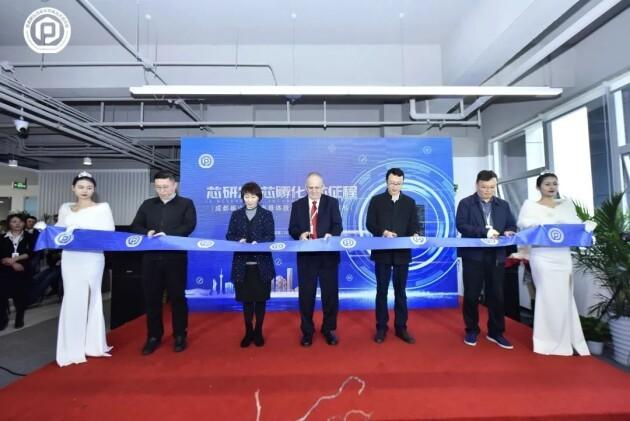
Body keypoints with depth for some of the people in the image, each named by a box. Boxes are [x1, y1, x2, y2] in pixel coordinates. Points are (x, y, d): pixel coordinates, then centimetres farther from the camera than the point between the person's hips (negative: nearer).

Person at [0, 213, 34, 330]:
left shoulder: (28, 237, 7)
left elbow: (31, 253, -3)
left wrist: (15, 258, -15)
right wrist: (12, 264, -14)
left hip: (23, 271, 0)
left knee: (21, 295, 1)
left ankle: (19, 319, 14)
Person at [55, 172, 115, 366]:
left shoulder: (102, 208, 0)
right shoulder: (65, 208, 12)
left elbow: (109, 233, -8)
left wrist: (82, 232, -17)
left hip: (91, 259, -3)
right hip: (70, 259, 3)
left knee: (91, 299, 3)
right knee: (72, 299, 5)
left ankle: (91, 345, 16)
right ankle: (73, 348, 15)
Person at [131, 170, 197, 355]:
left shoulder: (186, 203, 3)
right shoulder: (147, 205, 14)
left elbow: (189, 225, -10)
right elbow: (135, 226, 10)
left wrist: (168, 235, -23)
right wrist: (147, 233, -11)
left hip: (175, 258, -3)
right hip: (151, 258, 4)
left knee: (177, 297, 6)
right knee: (151, 298, 9)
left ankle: (180, 336, 19)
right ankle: (154, 336, 23)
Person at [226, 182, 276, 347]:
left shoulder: (267, 214, 2)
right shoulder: (236, 214, 8)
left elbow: (271, 236, -5)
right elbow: (229, 236, 4)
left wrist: (257, 242, -23)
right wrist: (239, 240, -16)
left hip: (262, 263, -1)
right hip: (242, 264, 2)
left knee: (260, 298, 7)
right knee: (246, 299, 9)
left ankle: (258, 332, 23)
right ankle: (248, 331, 24)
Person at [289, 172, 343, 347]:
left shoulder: (332, 202, 4)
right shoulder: (297, 205, 7)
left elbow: (338, 225, -5)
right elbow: (292, 229, 2)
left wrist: (331, 234, -26)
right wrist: (300, 234, -20)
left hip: (328, 255, 0)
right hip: (306, 255, 1)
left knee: (330, 293, 8)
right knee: (306, 294, 8)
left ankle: (329, 329, 26)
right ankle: (307, 331, 25)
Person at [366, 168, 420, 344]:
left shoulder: (410, 202, 9)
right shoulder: (376, 200, 3)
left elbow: (414, 225, 4)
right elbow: (369, 224, -3)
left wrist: (415, 234, -18)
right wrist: (383, 232, -21)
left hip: (402, 253, 2)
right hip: (382, 253, -1)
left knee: (401, 291, 10)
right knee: (381, 291, 7)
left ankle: (401, 327, 21)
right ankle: (381, 327, 18)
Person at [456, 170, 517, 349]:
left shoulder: (503, 205, 13)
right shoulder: (465, 203, 0)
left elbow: (512, 225, 12)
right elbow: (461, 225, -12)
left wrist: (509, 232, -11)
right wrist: (484, 232, -23)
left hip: (497, 256, 3)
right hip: (473, 255, -3)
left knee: (496, 295, 8)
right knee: (472, 295, 5)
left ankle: (496, 332, 23)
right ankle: (471, 330, 21)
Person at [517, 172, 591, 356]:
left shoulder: (567, 204, 16)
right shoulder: (530, 205, 5)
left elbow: (576, 223, 11)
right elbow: (522, 223, -5)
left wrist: (587, 226, -10)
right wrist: (535, 223, -25)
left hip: (563, 255, 4)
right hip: (542, 255, -4)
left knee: (564, 295, 5)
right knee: (548, 295, -3)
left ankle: (566, 340, 16)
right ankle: (550, 341, 8)